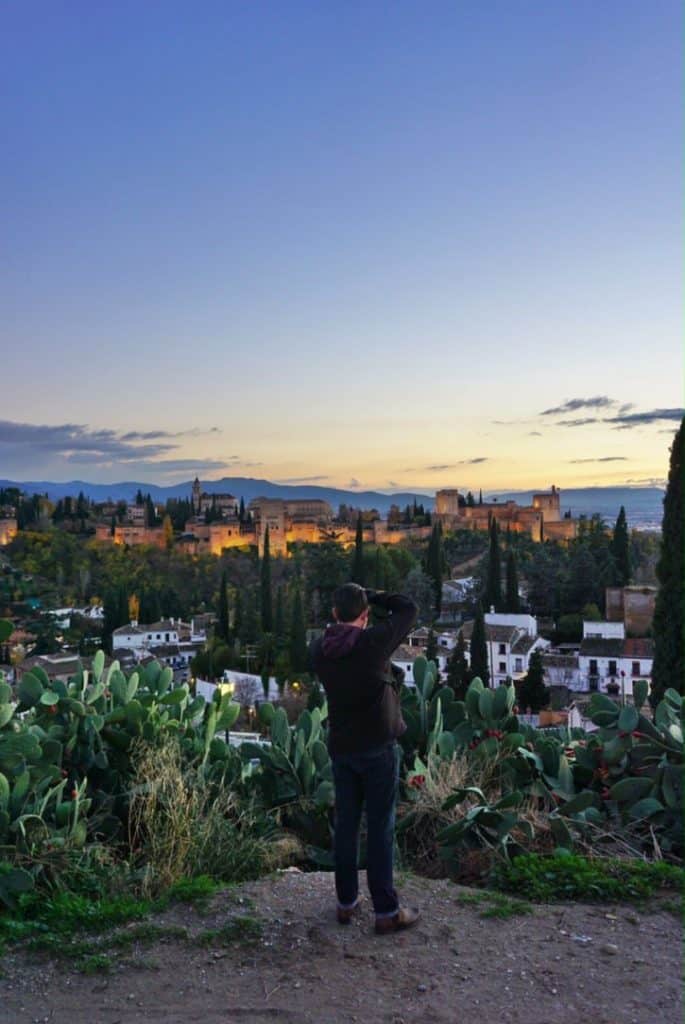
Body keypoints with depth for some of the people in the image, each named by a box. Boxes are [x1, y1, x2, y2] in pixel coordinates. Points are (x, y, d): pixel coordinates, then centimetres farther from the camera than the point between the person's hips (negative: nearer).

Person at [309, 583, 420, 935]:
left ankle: (346, 902, 25)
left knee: (346, 824, 15)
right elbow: (409, 609, -3)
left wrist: (338, 619, 11)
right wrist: (371, 595, 2)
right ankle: (387, 912, 11)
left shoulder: (318, 652, -4)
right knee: (380, 828, 3)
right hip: (378, 747, -4)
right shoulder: (373, 641, -16)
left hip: (341, 748, 5)